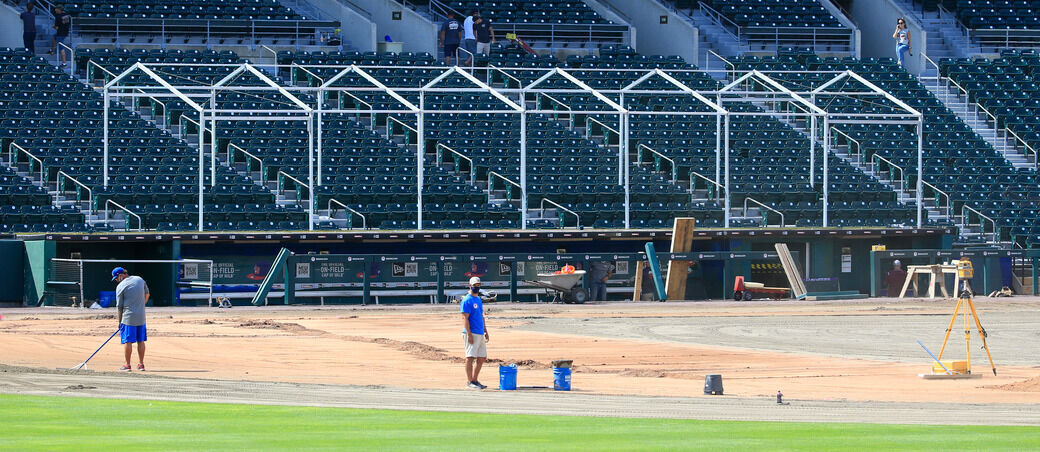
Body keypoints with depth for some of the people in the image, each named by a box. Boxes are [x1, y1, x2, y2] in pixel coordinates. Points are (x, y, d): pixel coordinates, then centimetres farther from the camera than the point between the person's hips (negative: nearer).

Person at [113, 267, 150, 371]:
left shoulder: (120, 286, -8)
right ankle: (141, 364, 15)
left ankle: (127, 365, 1)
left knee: (127, 342, 0)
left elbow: (119, 306, -5)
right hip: (141, 317, 5)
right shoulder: (140, 280, 7)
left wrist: (120, 320, 4)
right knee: (141, 341, 11)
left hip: (128, 317, -5)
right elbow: (147, 294, 19)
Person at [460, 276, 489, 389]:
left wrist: (485, 332, 20)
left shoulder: (479, 300, 19)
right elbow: (465, 318, -15)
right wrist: (469, 334, -21)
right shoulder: (467, 300, -9)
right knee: (471, 357, -8)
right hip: (471, 333, -9)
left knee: (482, 357, 9)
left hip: (480, 334, 9)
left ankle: (475, 380, 15)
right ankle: (469, 381, -7)